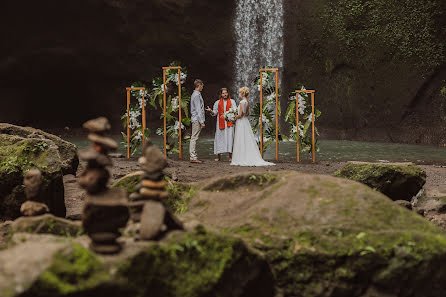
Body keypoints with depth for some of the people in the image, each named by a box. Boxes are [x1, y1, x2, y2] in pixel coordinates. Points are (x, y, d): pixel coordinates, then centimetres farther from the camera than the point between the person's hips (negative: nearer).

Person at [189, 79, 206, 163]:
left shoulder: (196, 94, 18)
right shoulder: (196, 95, -14)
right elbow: (198, 110, -18)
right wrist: (202, 121, -19)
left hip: (195, 119, 10)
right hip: (197, 119, -10)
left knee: (194, 138, 10)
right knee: (194, 138, -9)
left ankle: (194, 156, 12)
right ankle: (193, 157, -10)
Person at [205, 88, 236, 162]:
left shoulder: (232, 102, 10)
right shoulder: (217, 102, 13)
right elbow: (214, 113, 11)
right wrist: (210, 110, -10)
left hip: (229, 123, -1)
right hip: (220, 123, 1)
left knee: (229, 138, -8)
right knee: (219, 138, -2)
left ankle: (230, 157, -7)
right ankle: (218, 156, 5)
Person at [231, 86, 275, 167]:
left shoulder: (242, 102, -16)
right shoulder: (247, 102, 9)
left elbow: (240, 115, -18)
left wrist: (234, 118, -3)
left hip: (241, 123, -8)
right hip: (246, 122, 8)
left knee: (241, 142, -3)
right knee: (248, 141, 9)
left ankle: (242, 159, -1)